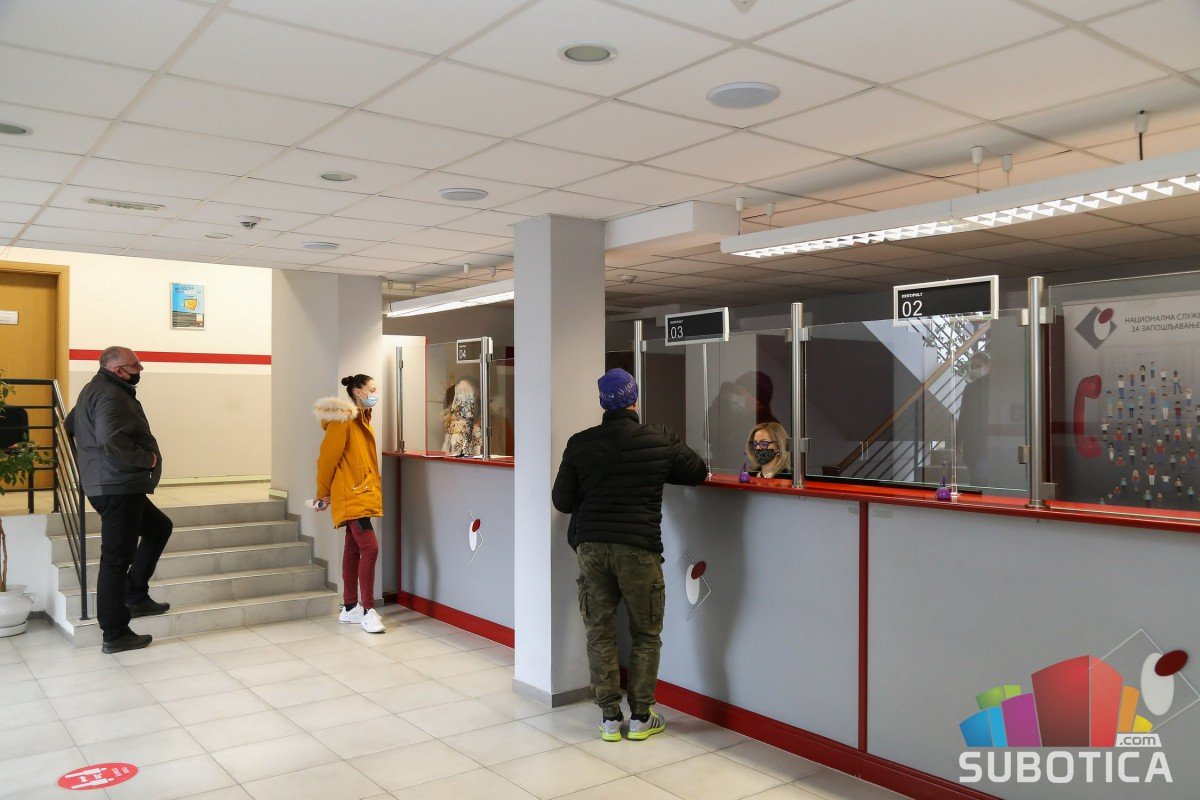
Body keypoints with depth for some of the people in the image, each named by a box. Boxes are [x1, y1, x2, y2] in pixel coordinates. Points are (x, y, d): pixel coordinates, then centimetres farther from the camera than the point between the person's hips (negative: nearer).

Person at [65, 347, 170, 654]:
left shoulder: (93, 391, 17)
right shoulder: (111, 396, -16)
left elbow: (70, 425, 29)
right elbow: (111, 441, -30)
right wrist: (148, 458, -17)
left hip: (121, 487, 11)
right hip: (118, 488, -11)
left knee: (159, 527, 24)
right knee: (116, 559, -6)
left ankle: (136, 597, 25)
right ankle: (115, 635, 1)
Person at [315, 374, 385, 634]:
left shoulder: (362, 419, 15)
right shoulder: (343, 419, -13)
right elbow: (327, 457, -11)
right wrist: (323, 492, -3)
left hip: (363, 494, 9)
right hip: (351, 496, -9)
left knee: (353, 549, 13)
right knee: (370, 547, -15)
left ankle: (350, 608, 20)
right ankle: (368, 611, -9)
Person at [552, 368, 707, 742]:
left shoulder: (580, 444, 0)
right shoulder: (660, 441, -2)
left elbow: (562, 501, 3)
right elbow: (699, 472, 14)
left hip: (591, 546, 2)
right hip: (639, 548, -2)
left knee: (600, 633, 12)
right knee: (645, 635, 12)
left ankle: (610, 718, 17)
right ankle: (641, 717, 18)